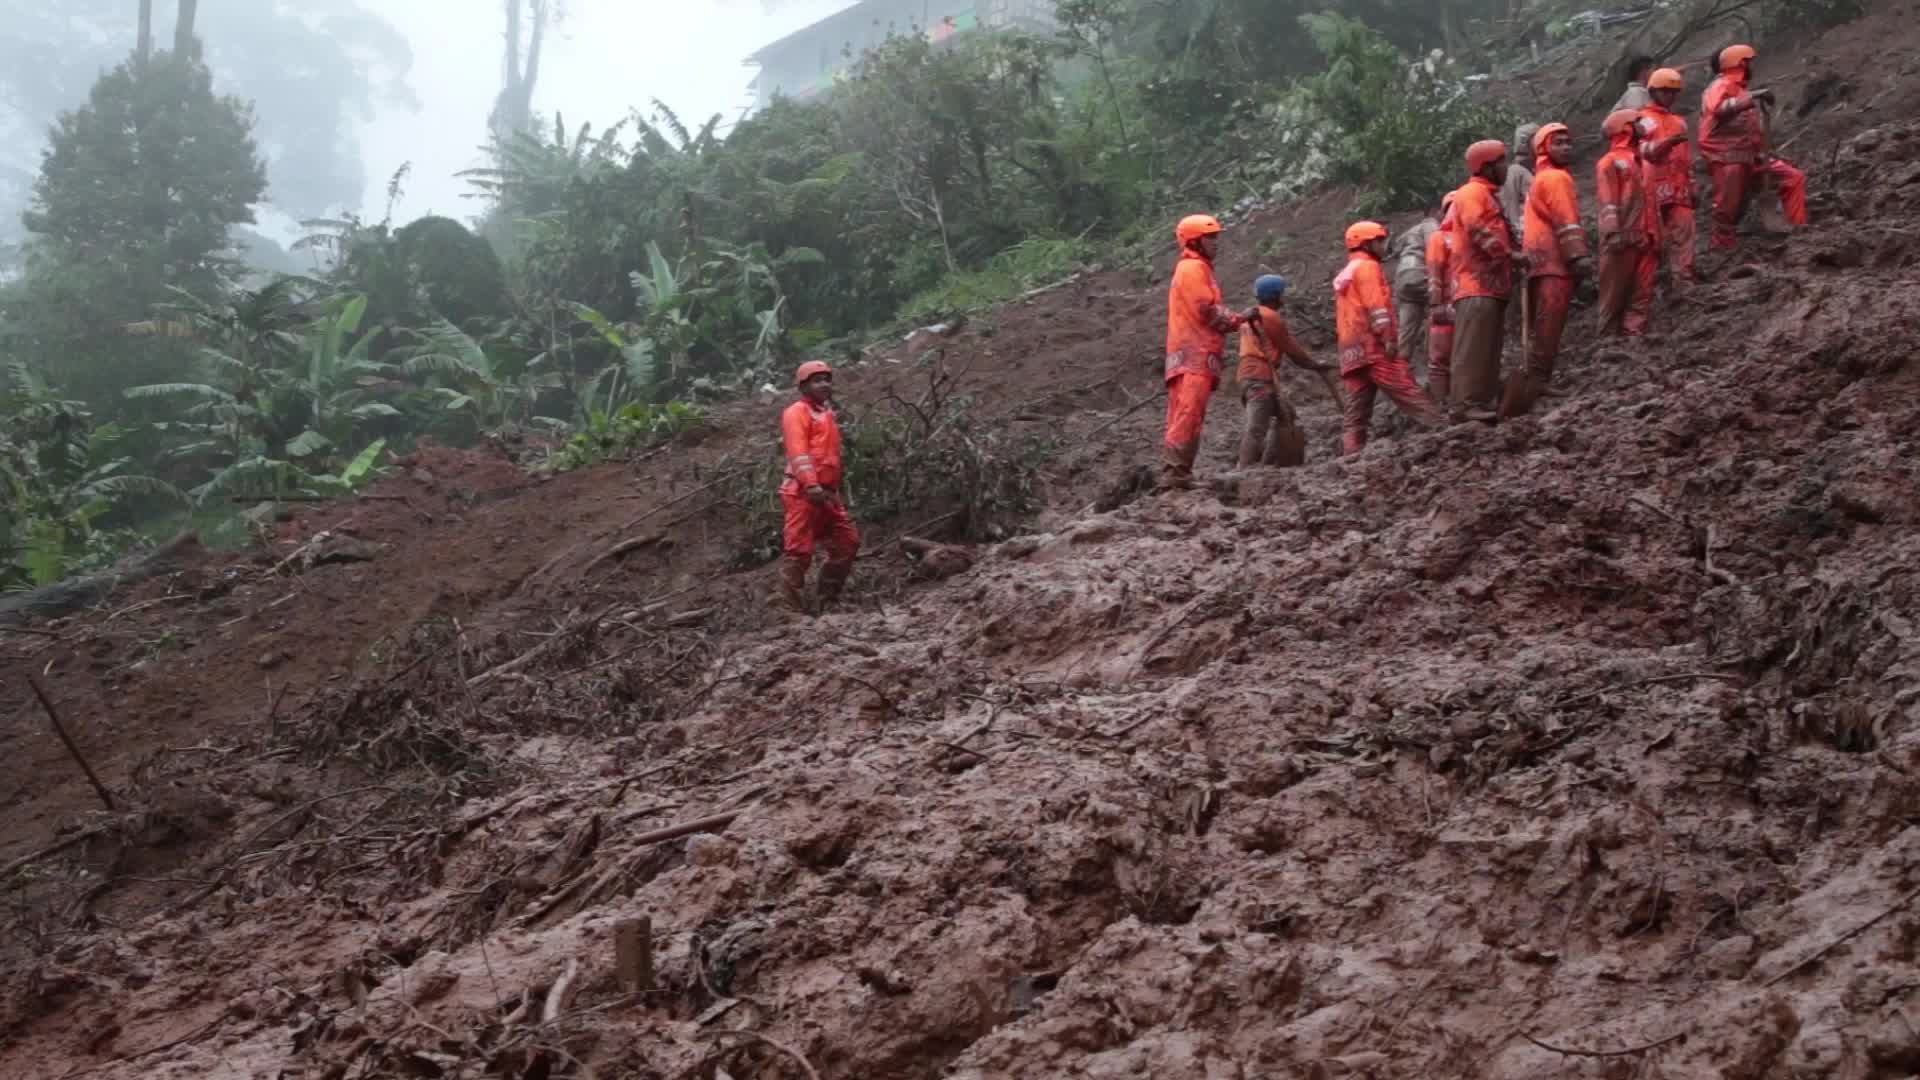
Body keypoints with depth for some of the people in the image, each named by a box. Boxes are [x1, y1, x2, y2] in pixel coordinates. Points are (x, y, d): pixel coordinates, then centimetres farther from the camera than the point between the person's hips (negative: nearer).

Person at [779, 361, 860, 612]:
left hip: (827, 493, 9)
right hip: (803, 493, -9)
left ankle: (828, 597, 16)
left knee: (847, 541, 7)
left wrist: (835, 490, 22)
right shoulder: (796, 412, -3)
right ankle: (792, 607, -7)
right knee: (799, 550, -10)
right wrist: (811, 485, -28)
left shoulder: (828, 415, 24)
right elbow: (798, 452, -16)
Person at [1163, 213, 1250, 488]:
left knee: (1184, 418, 7)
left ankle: (1174, 473, 7)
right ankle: (1175, 472, -22)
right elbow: (1207, 312, -14)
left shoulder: (1199, 269, 25)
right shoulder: (1193, 269, -6)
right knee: (1188, 415, -17)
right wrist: (1239, 319, -3)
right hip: (1194, 355, -10)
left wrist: (1234, 320, 7)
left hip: (1194, 356, 10)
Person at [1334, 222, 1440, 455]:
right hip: (1374, 347, -9)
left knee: (1356, 414, 2)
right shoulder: (1367, 267, -1)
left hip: (1351, 353, 9)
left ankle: (1352, 458, -4)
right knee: (1410, 395, -16)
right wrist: (1388, 338, -21)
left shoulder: (1344, 276, 28)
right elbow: (1375, 305, -15)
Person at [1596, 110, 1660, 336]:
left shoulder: (1639, 162, 23)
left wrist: (1655, 236, 18)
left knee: (1642, 294, 2)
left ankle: (1635, 337, 1)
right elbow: (1608, 202, -12)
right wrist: (1613, 233, -23)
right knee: (1615, 293, -4)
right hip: (1622, 240, -8)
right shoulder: (1610, 162, -2)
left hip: (1644, 240, 8)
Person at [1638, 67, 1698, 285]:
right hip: (1657, 188, -7)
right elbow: (1646, 151, -17)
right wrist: (1669, 141, -33)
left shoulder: (1679, 121, 22)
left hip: (1680, 189, 7)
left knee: (1683, 233, -1)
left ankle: (1684, 275, -3)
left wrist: (1691, 187, 22)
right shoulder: (1646, 120, -1)